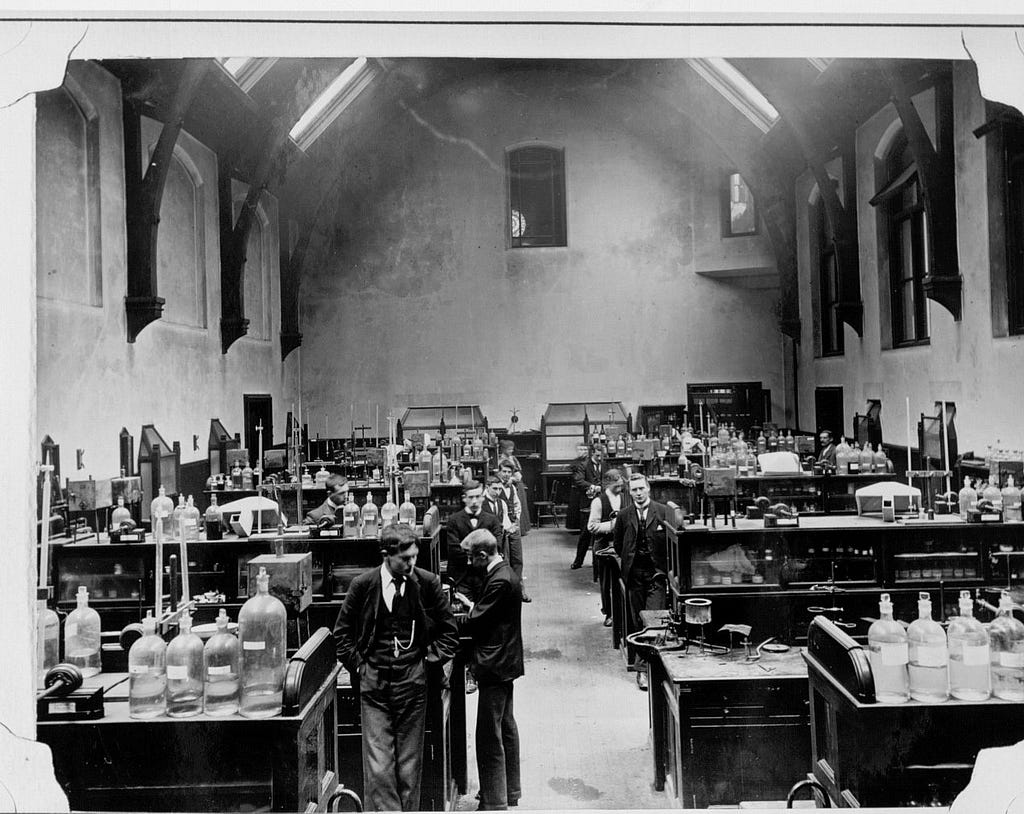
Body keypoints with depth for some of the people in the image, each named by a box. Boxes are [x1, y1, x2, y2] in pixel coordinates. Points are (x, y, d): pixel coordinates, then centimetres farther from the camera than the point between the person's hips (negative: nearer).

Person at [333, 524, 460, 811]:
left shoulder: (428, 583, -1)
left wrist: (429, 660, 1)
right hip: (373, 683, 0)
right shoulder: (363, 584, -2)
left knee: (409, 764, 7)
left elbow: (449, 631, 9)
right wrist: (359, 667, 2)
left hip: (412, 682, 1)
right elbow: (342, 634, 10)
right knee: (378, 766, -4)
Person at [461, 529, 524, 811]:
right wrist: (471, 605, 6)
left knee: (489, 737, -3)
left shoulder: (500, 581, -23)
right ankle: (510, 792, 33)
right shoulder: (505, 573, 8)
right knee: (506, 727, 20)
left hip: (494, 666, -11)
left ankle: (494, 803, 4)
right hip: (504, 662, 11)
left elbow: (475, 623, -21)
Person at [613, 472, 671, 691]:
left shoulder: (663, 512, -3)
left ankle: (644, 668, -8)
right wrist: (629, 560, 11)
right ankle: (643, 666, 18)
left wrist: (666, 566, 0)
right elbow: (617, 543, 17)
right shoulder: (624, 516, 5)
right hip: (634, 574, 3)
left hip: (656, 574, -3)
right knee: (637, 622, 7)